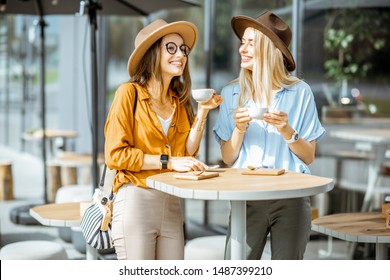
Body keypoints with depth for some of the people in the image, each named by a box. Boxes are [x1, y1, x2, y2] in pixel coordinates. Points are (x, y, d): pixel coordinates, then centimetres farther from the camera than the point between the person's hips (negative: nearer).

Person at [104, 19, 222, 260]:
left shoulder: (180, 100, 14)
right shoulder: (129, 93, -5)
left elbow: (187, 152, 5)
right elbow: (115, 154, -11)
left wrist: (203, 112, -3)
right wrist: (168, 162, -13)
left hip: (172, 204, 6)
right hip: (136, 200, -6)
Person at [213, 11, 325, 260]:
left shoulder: (300, 92, 0)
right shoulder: (232, 93, 5)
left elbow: (309, 157, 1)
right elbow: (228, 159, 4)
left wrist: (286, 130, -15)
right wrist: (240, 129, -13)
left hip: (291, 199, -1)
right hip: (246, 198, 1)